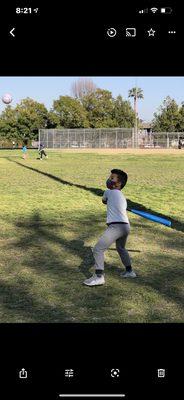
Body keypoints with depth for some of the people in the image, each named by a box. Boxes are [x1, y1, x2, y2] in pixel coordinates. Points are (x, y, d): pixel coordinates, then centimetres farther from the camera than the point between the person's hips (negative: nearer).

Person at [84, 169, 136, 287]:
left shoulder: (109, 192, 1)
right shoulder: (122, 197, 21)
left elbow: (104, 201, 21)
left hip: (116, 226, -9)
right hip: (126, 226, 9)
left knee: (98, 249, -7)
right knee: (121, 248, 33)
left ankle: (99, 276, -11)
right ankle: (129, 271, 43)